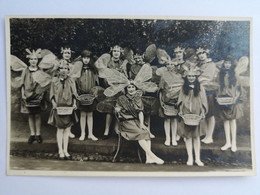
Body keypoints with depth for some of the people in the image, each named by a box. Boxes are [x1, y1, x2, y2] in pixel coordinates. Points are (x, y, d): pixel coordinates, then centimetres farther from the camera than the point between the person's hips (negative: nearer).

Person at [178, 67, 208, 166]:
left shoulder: (200, 87, 3)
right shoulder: (184, 88, 7)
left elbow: (203, 102, 3)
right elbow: (181, 101, 7)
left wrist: (202, 113, -6)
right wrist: (181, 112, -4)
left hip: (196, 115, -1)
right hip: (186, 115, 1)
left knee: (196, 136, 4)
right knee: (188, 136, 2)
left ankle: (197, 158, 9)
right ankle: (190, 158, 7)